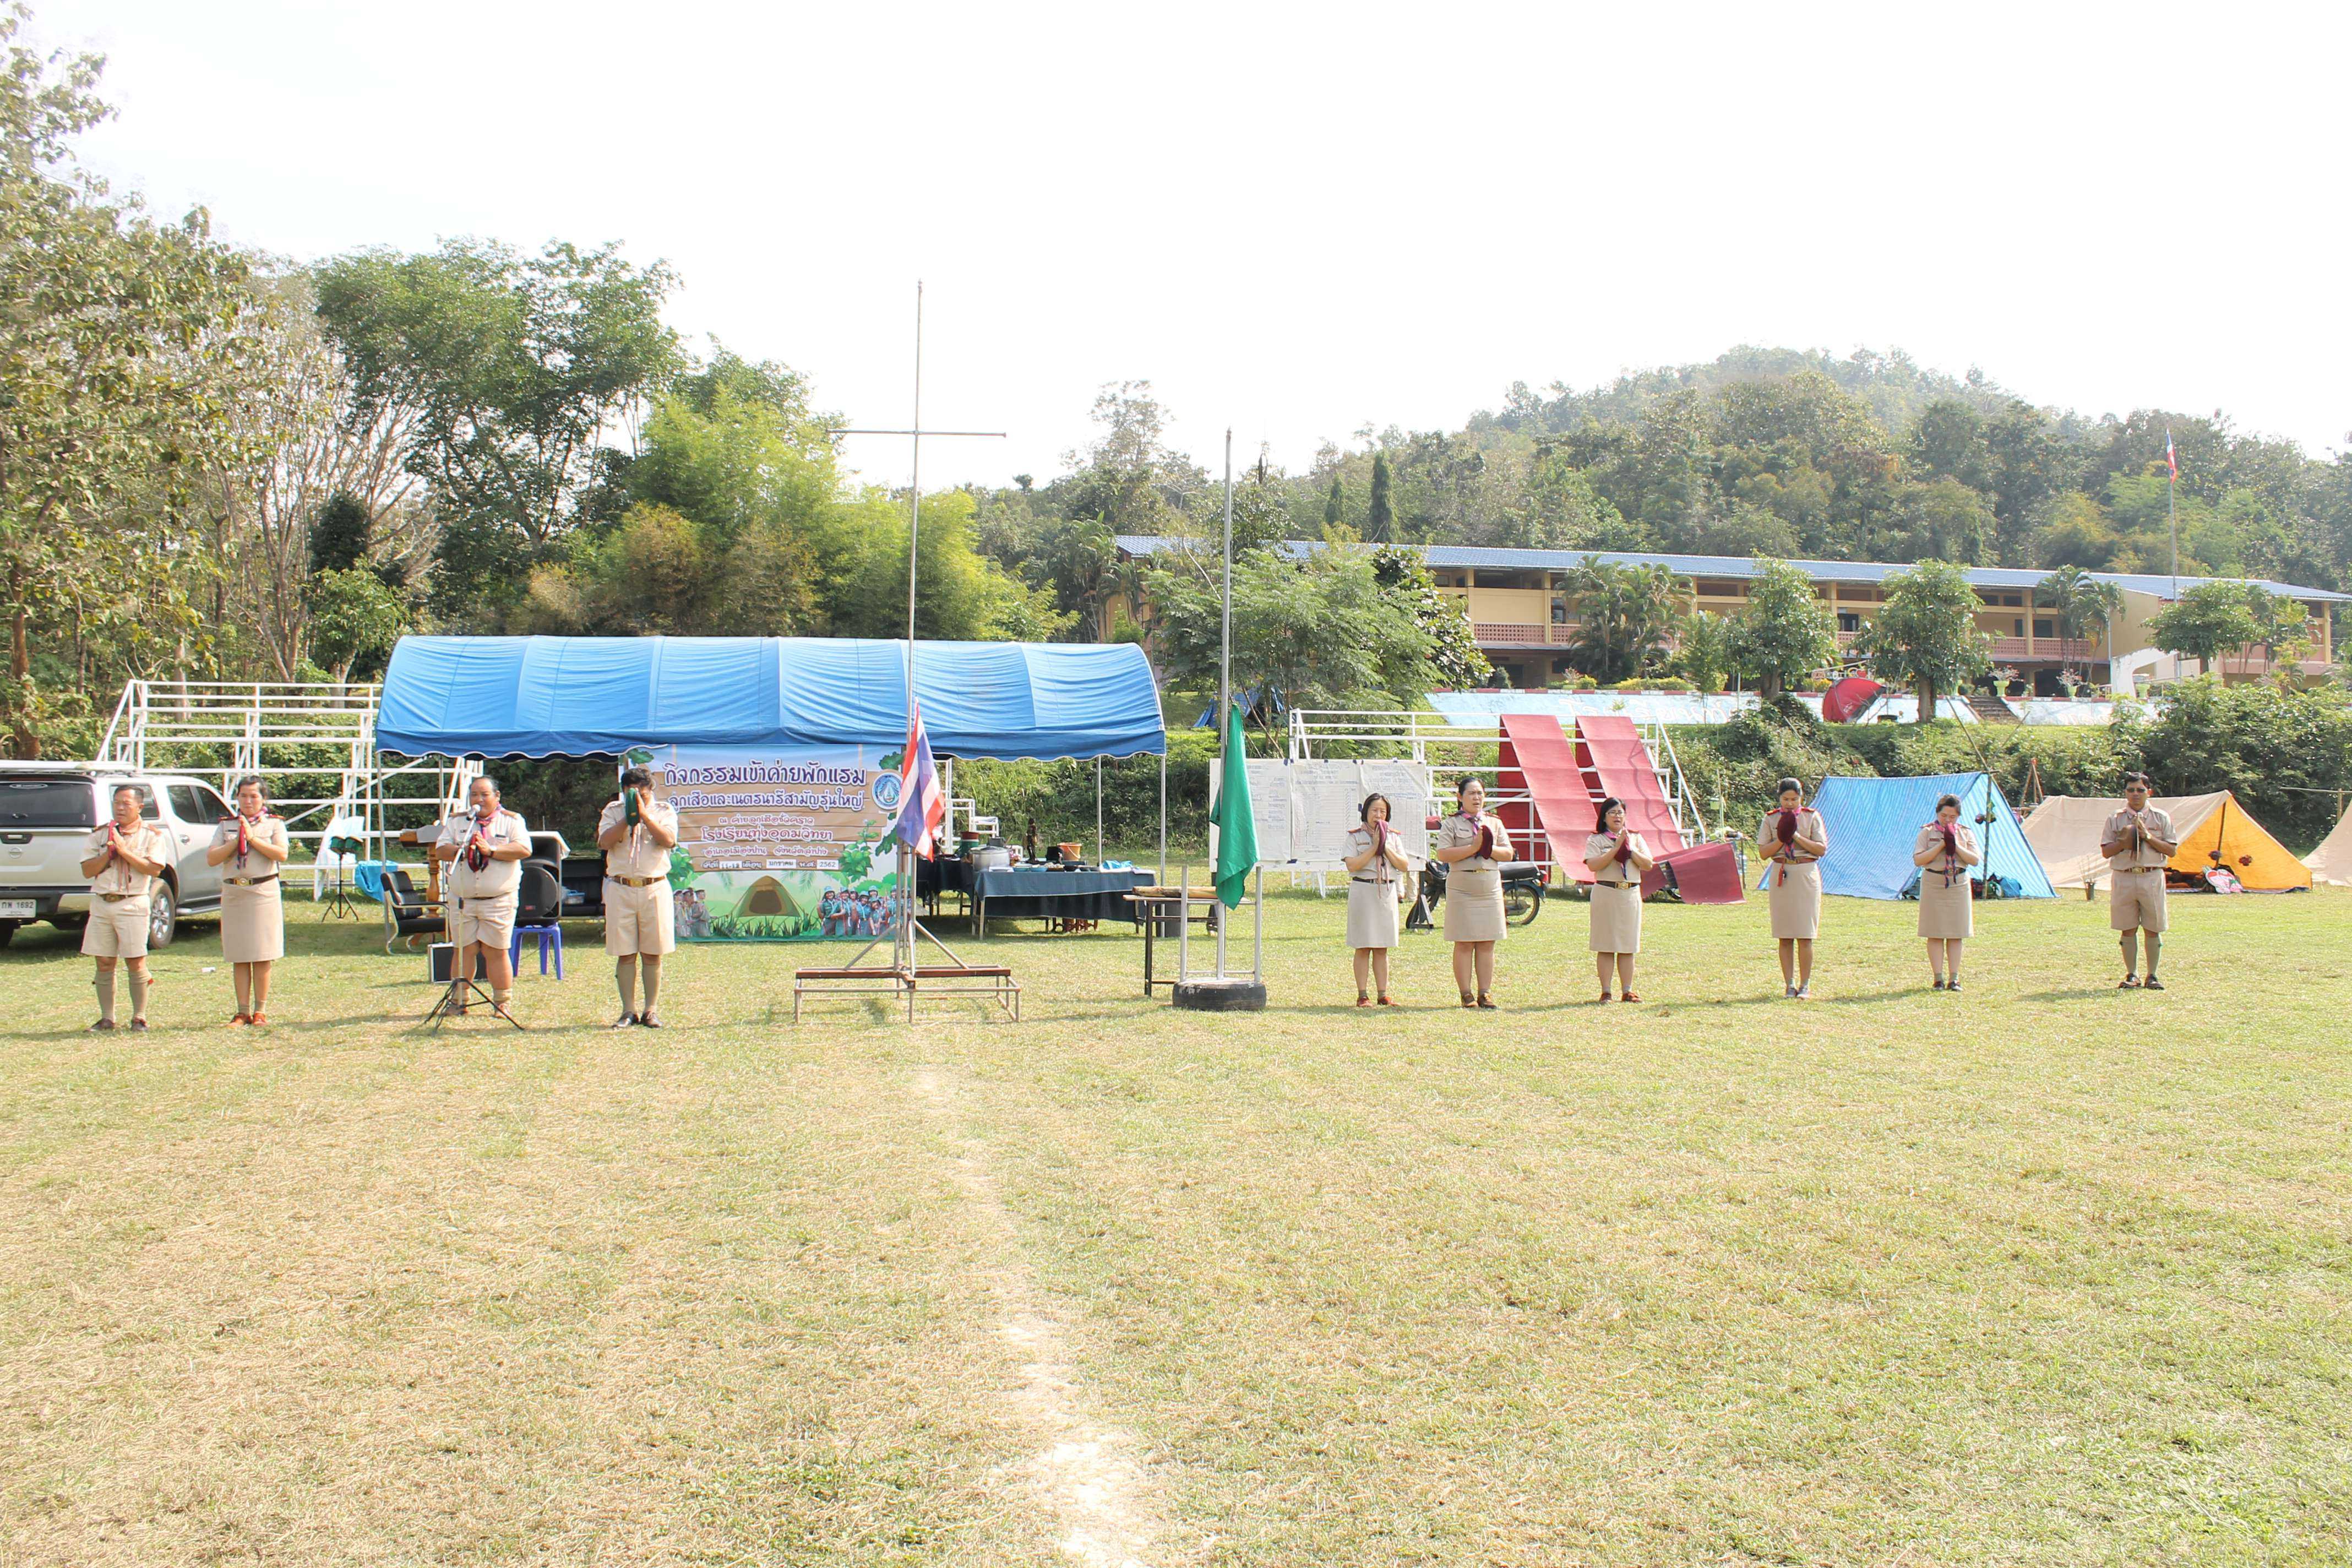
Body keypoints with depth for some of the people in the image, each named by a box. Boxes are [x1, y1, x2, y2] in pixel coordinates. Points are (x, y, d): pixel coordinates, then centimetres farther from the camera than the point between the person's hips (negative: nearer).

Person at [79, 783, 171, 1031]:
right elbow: (87, 870, 7)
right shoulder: (101, 833, 13)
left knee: (136, 964, -5)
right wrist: (109, 853, -7)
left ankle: (139, 1018, 3)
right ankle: (107, 1018, 12)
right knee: (104, 964, 5)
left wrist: (124, 850, -13)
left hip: (132, 904, -4)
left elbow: (155, 869, -11)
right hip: (101, 903, 4)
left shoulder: (152, 834, 2)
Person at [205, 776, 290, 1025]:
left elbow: (282, 854, -10)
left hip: (264, 891, -3)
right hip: (233, 893, 3)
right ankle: (243, 1012, 7)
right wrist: (237, 841, -9)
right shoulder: (226, 825, 13)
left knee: (262, 957, -2)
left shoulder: (274, 824, 6)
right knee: (239, 958, 3)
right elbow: (211, 859, 2)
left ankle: (260, 1011, 5)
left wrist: (252, 838, -13)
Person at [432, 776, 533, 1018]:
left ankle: (503, 1003, 4)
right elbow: (440, 852, 5)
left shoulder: (511, 821, 5)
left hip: (498, 900, -3)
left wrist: (491, 850, -17)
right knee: (464, 951, 4)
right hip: (462, 899, 3)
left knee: (496, 951, -3)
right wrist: (463, 850, -13)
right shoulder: (457, 822, 15)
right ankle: (459, 1000, 12)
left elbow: (524, 850, -10)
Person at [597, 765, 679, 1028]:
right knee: (625, 955, 2)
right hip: (620, 889, 1)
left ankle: (650, 1011, 10)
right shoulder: (613, 811, 9)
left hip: (655, 889, -1)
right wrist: (628, 818, -11)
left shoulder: (663, 812, 7)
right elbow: (605, 842, -6)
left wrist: (643, 814, -12)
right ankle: (628, 1011, 10)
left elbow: (668, 841, -11)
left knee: (652, 955, 2)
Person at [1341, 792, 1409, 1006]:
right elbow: (1352, 865, -12)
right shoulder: (1355, 836, 1)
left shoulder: (1393, 837, 13)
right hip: (1363, 891, -4)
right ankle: (1362, 996, 2)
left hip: (1387, 892, 4)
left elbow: (1404, 866, 4)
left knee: (1382, 948, 7)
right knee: (1363, 948, -2)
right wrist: (1374, 847, -13)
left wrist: (1386, 849, -7)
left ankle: (1383, 994, 10)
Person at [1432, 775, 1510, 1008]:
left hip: (1490, 890, 4)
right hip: (1461, 890, -4)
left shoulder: (1494, 823, 14)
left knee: (1487, 944, 4)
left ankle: (1485, 993, 10)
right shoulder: (1451, 824, 1)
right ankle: (1466, 994, 4)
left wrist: (1489, 849, -9)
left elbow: (1508, 853, 9)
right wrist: (1473, 848, -15)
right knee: (1464, 944, -1)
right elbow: (1442, 854, -11)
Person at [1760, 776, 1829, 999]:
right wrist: (1781, 840, -12)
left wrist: (1798, 837, -13)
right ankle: (1789, 984, 8)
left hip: (1806, 874, -2)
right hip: (1780, 875, 2)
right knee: (1785, 936, 2)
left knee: (1805, 935, -4)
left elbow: (1822, 849, -4)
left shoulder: (1811, 817, 3)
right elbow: (1764, 852, 2)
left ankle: (1805, 985, 2)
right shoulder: (1771, 819, 7)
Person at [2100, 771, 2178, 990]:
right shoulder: (2115, 820, 8)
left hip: (2152, 877, 0)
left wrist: (2149, 838, -10)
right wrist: (2123, 842, -12)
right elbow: (2105, 851, 5)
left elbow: (2171, 850, 3)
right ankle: (2132, 975, 11)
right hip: (2123, 878, 1)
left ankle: (2152, 976, 12)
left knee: (2153, 929, 2)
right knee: (2127, 929, 2)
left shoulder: (2161, 818, 7)